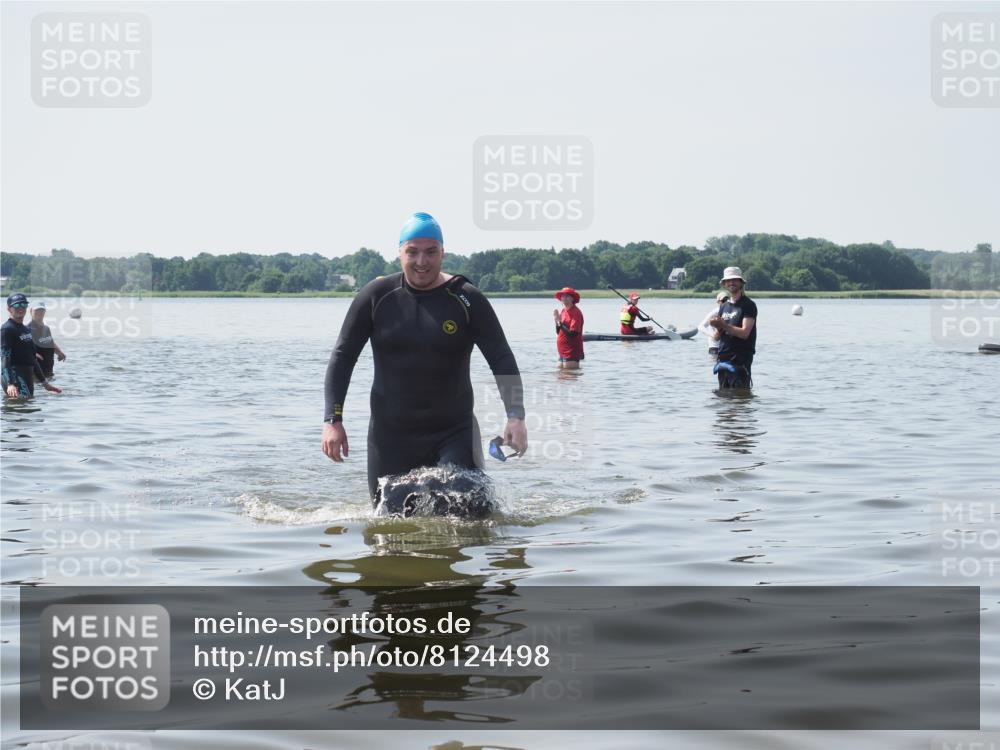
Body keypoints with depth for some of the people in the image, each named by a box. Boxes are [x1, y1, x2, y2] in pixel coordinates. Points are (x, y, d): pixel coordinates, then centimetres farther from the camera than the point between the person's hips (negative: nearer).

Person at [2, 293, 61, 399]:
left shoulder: (27, 330, 21)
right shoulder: (7, 329, -6)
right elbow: (5, 358, -16)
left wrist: (45, 383, 27)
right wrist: (10, 384, -28)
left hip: (28, 378, 9)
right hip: (15, 378, -9)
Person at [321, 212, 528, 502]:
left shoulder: (467, 299, -4)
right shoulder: (376, 296, 0)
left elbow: (502, 360, -5)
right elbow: (343, 356, 4)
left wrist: (515, 416, -20)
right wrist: (333, 419, -6)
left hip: (453, 433, -2)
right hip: (390, 435, 2)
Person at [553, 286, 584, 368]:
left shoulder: (575, 312, -13)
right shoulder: (563, 311, 12)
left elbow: (572, 334, -21)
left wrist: (560, 322, -18)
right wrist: (557, 322, -3)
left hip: (572, 352, -9)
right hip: (563, 351, 9)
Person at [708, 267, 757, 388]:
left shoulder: (748, 305, -3)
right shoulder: (723, 307, 17)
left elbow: (744, 333, -14)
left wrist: (723, 325, -17)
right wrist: (717, 326, -5)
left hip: (740, 360, -7)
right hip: (723, 358, 7)